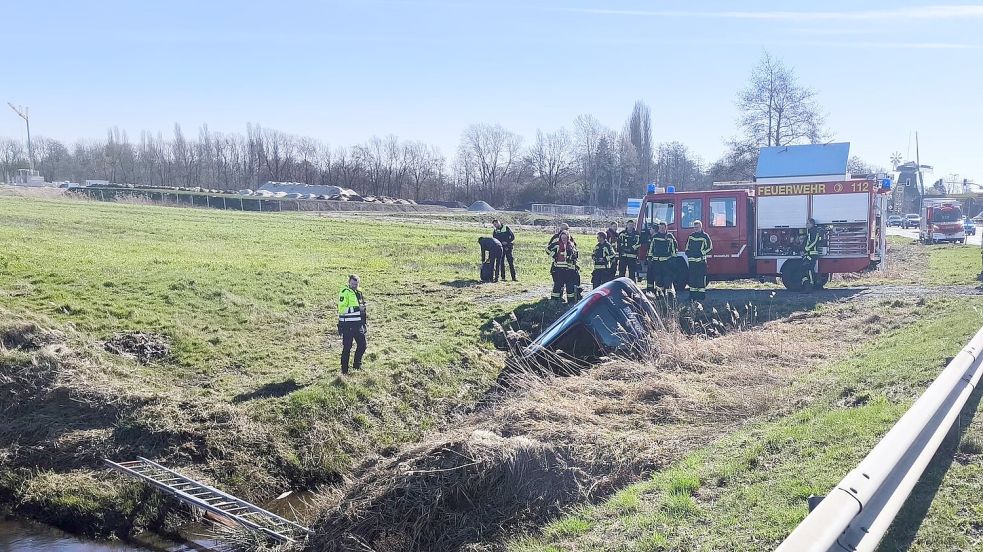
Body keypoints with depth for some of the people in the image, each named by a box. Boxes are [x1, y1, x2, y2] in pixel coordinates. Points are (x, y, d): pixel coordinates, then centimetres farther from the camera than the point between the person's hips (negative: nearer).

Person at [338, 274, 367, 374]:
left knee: (362, 345, 8)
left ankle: (357, 365, 27)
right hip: (347, 325, -7)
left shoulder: (359, 293, 14)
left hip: (358, 325, 7)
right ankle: (344, 370, 9)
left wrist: (364, 324, 23)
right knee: (347, 347, -2)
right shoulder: (345, 293, -10)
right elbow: (342, 309, -21)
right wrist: (357, 308, -25)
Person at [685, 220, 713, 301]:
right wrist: (687, 252, 7)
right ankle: (692, 295, 13)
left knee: (701, 278, -5)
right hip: (692, 260, 5)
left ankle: (701, 295, -1)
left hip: (701, 261, -5)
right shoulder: (691, 236, 14)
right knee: (692, 278, 6)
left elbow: (710, 247, -3)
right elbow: (687, 246, 24)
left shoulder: (705, 236, -1)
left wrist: (702, 253, -10)